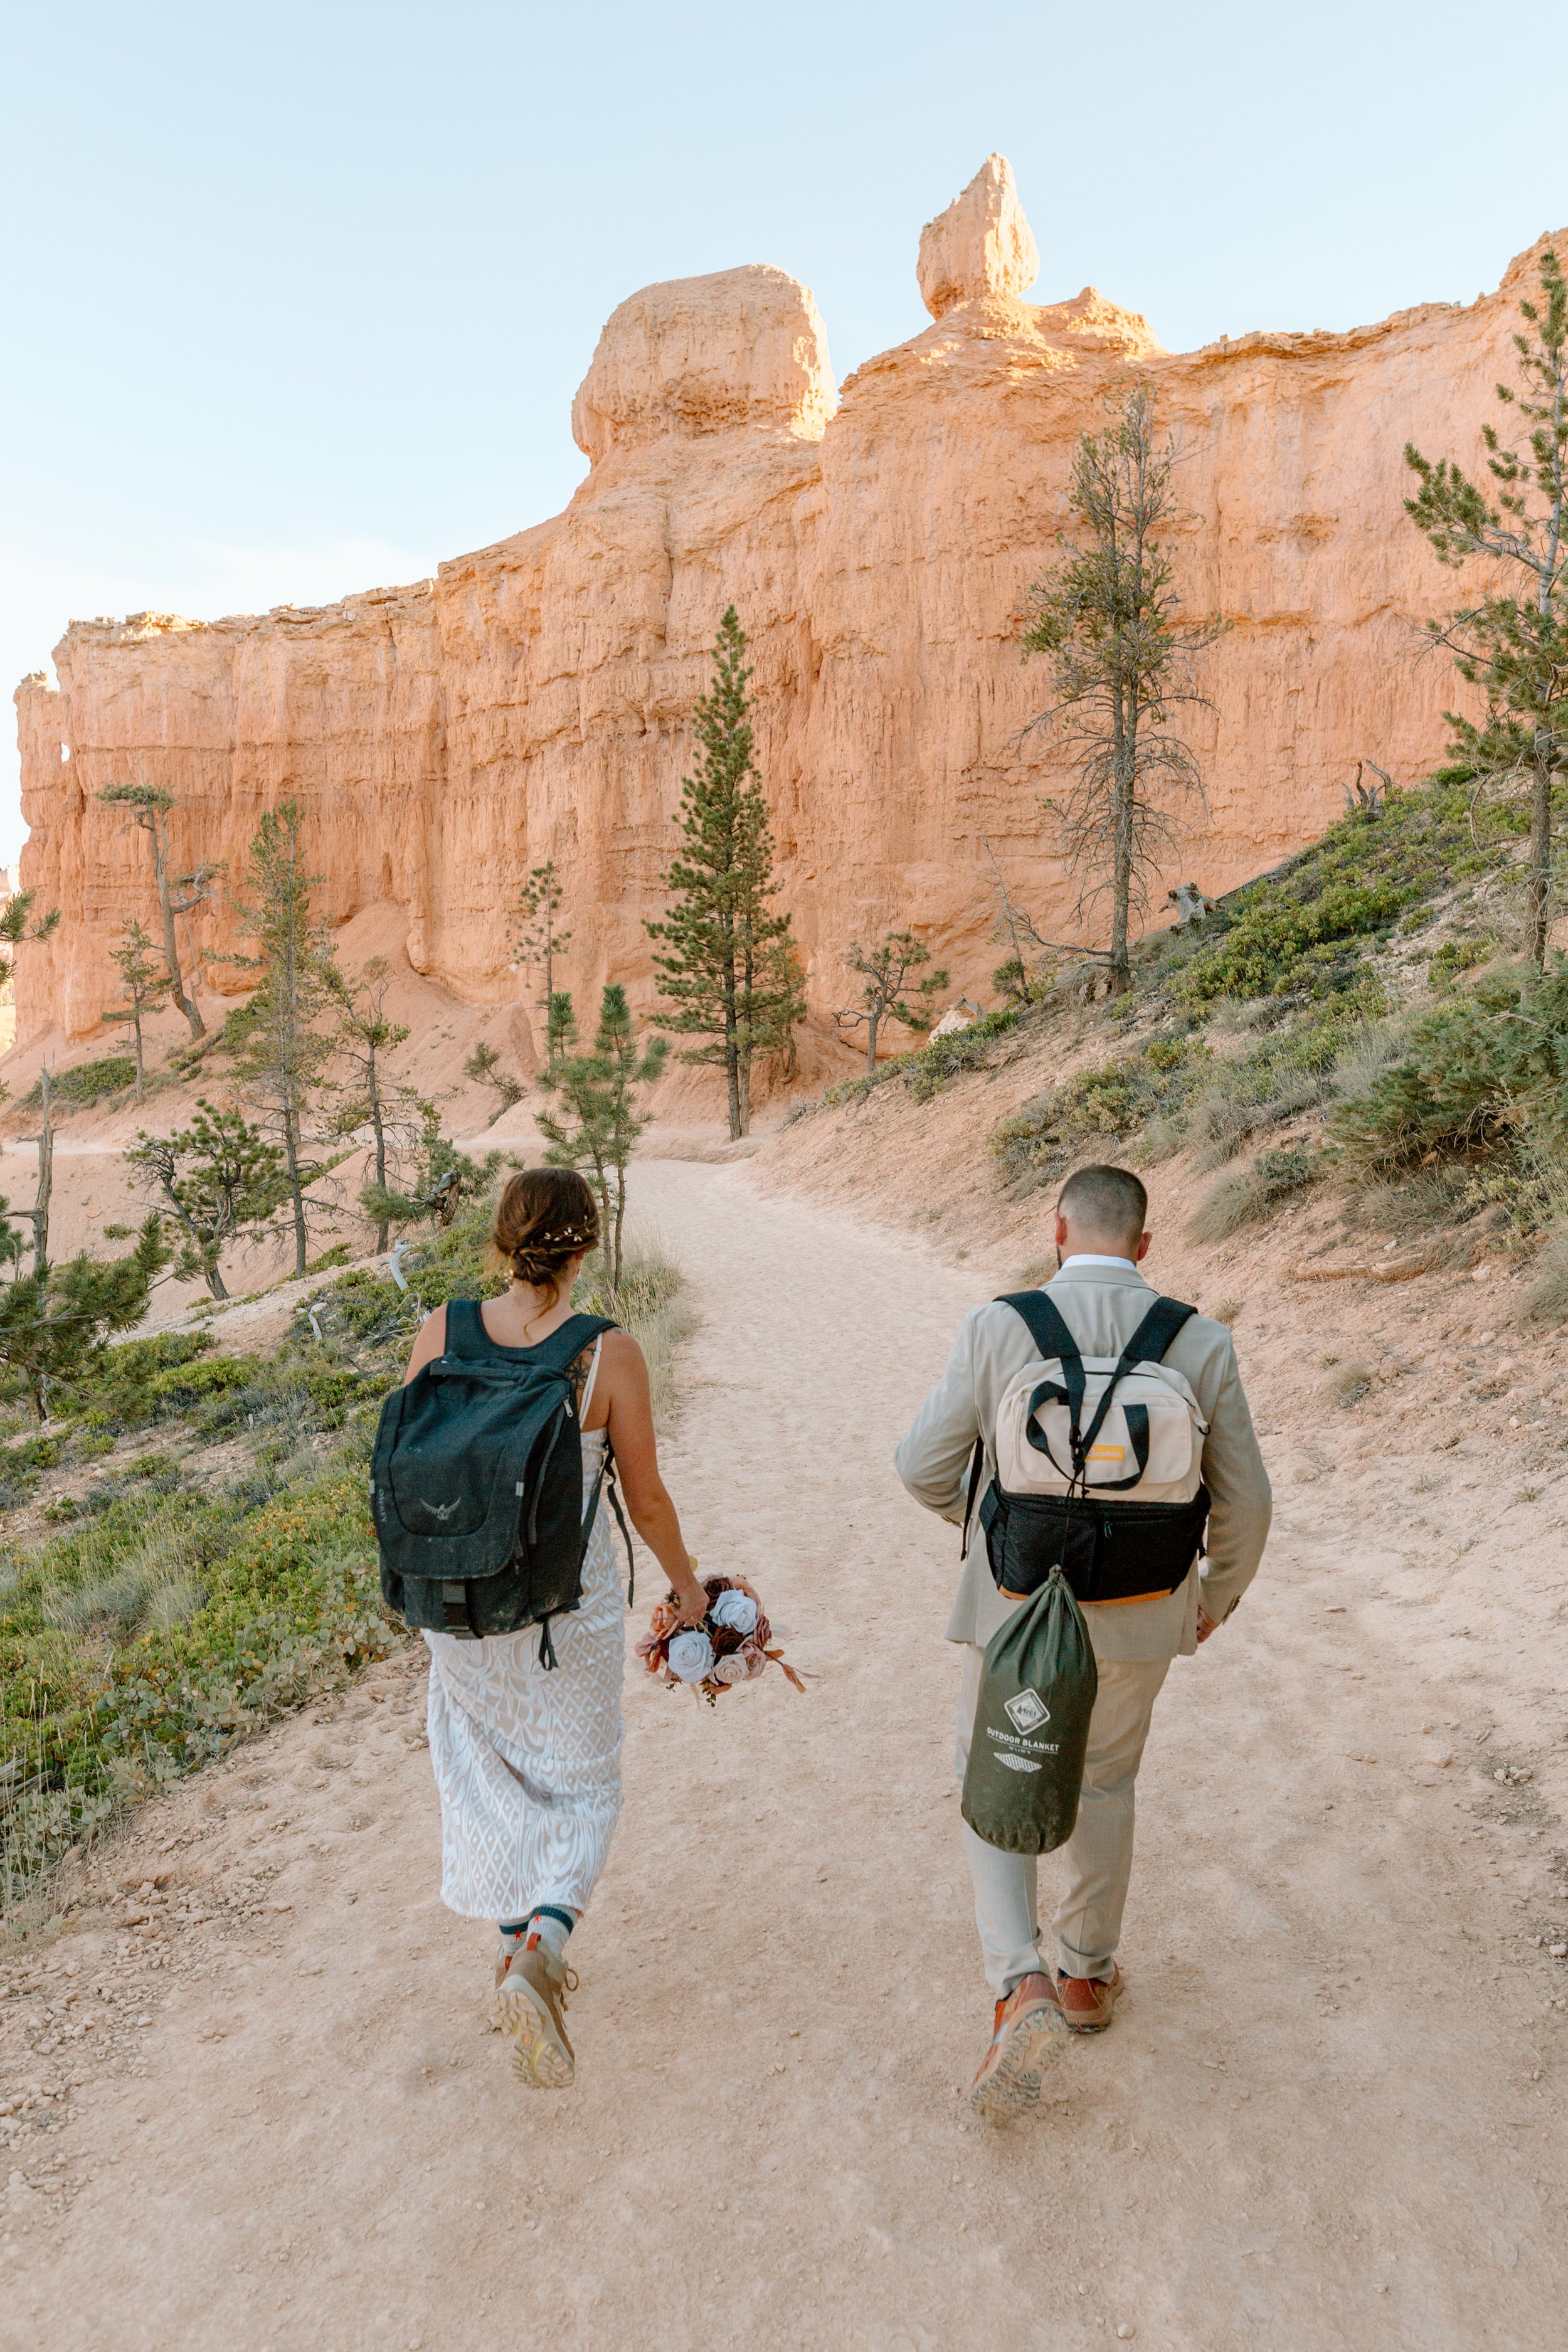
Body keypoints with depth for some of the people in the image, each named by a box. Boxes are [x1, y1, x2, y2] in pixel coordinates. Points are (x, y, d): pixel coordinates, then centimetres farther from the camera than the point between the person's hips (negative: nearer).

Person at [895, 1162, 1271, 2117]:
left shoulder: (997, 1329, -14)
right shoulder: (1201, 1343, -9)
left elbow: (925, 1467, -9)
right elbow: (1244, 1499, -3)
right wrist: (1220, 1595, 16)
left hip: (1017, 1609, -2)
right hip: (1137, 1614, 2)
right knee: (1103, 1787, 26)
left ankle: (1023, 1986, 1)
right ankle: (1089, 1974, 40)